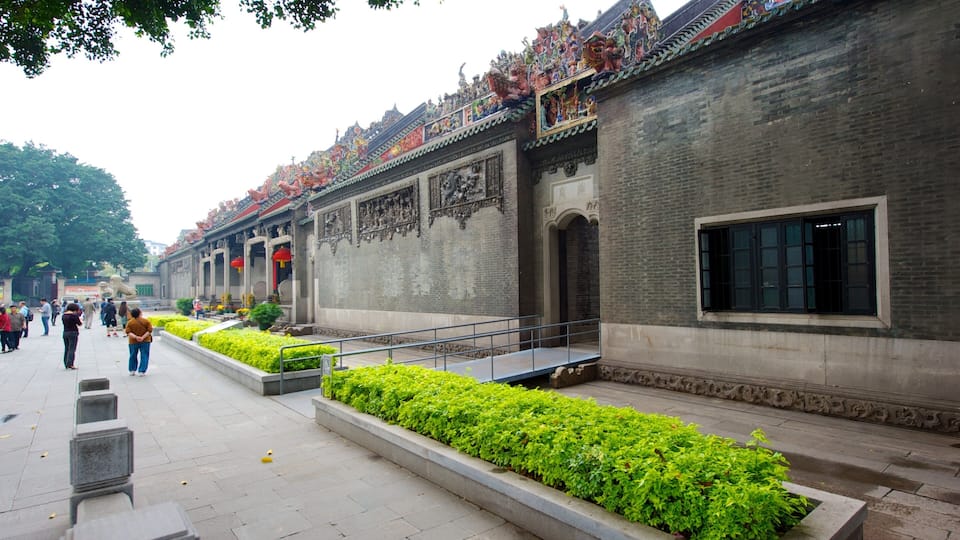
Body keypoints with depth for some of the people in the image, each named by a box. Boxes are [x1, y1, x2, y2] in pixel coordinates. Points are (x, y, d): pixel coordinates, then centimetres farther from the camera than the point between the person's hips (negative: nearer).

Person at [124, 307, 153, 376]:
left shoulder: (129, 322, -5)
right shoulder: (146, 321, -7)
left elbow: (128, 332, -12)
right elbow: (149, 331, -11)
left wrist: (135, 337, -18)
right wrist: (143, 337, -14)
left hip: (133, 342, 2)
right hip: (145, 341, -1)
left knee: (133, 356, 17)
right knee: (144, 356, 3)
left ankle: (132, 371, 21)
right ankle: (141, 371, -1)